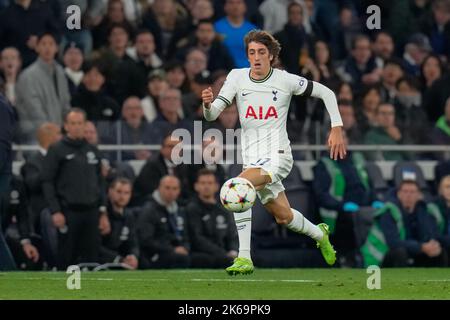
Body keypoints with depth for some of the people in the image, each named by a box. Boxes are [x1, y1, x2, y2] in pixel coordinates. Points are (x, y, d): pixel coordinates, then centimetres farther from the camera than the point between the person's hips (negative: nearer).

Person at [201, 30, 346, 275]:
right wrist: (208, 103, -28)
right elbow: (212, 115, -4)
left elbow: (326, 93, 5)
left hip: (277, 155, -5)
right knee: (283, 217, 15)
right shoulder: (237, 77, 1)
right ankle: (319, 234, 48)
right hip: (252, 159, 5)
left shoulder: (286, 80, -6)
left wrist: (336, 128, -2)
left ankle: (244, 258, -29)